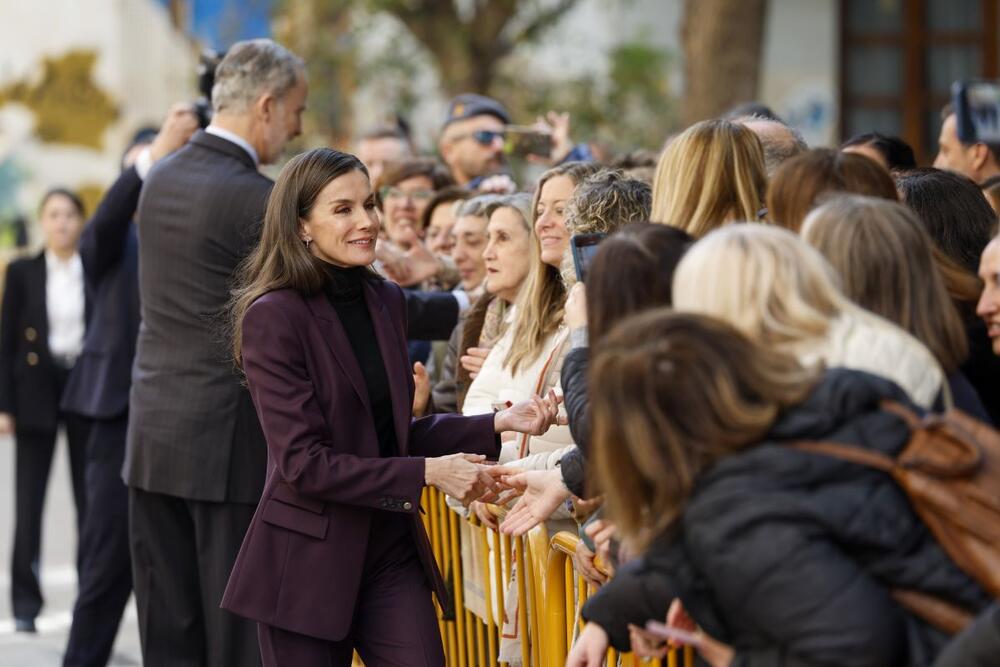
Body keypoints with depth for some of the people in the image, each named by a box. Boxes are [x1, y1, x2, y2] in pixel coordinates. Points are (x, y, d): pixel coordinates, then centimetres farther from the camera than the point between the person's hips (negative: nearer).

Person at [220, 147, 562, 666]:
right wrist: (426, 473, -20)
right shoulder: (272, 317, -13)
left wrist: (498, 424, 2)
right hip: (309, 559, -5)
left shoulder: (385, 301, 8)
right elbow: (303, 463, -18)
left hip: (391, 550, 5)